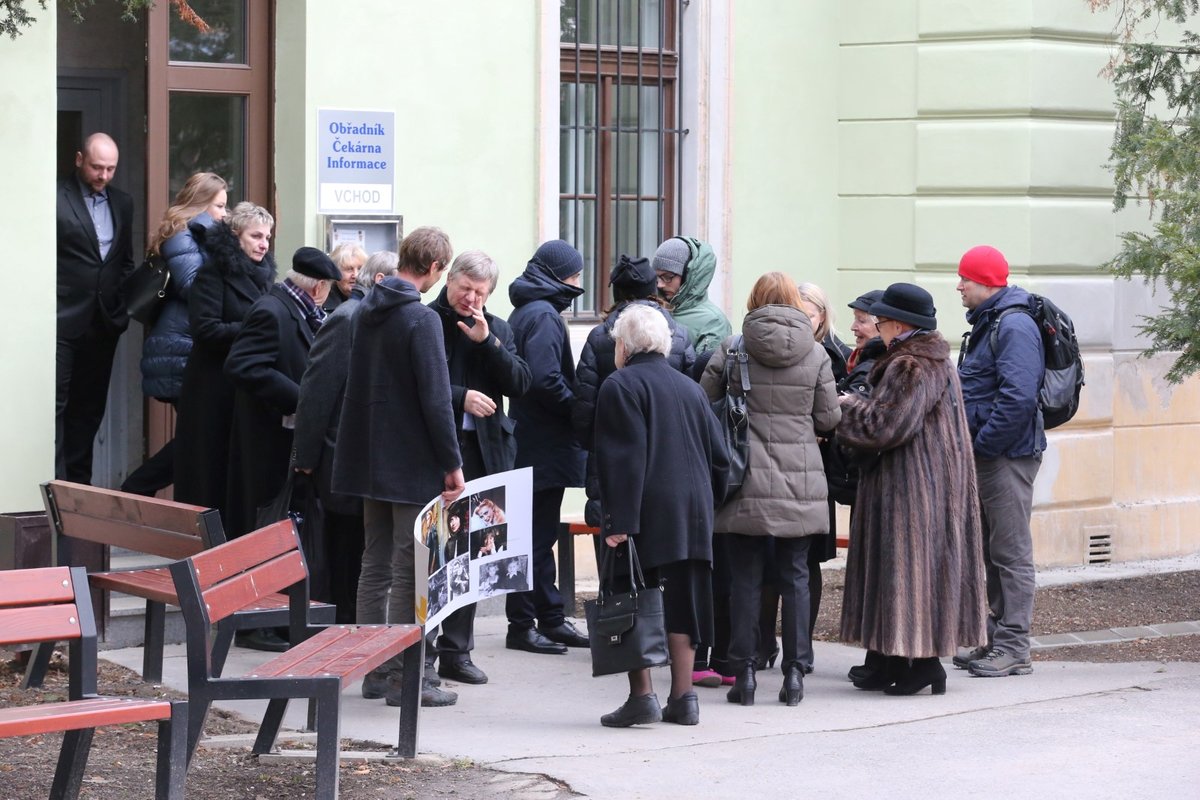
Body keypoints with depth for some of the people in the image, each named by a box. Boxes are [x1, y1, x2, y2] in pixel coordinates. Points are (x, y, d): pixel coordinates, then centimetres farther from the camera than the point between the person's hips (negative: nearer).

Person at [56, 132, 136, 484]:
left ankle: (78, 481, 15)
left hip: (104, 322, 6)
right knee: (55, 404, -6)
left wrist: (123, 308, 9)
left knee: (90, 407, 9)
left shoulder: (122, 203, 12)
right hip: (62, 322, -6)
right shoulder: (56, 197, -7)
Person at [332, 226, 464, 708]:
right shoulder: (421, 320, -16)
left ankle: (374, 670, 17)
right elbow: (434, 397, -18)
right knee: (410, 570, -3)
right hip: (413, 464, -8)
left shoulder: (365, 312, 9)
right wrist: (452, 463, -12)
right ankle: (403, 676, -2)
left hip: (370, 460, 8)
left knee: (376, 564, 13)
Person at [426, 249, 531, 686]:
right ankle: (421, 649, 0)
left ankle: (456, 651, 14)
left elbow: (520, 383, 3)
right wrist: (460, 398, -13)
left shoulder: (497, 330, 14)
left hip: (481, 451, 5)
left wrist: (486, 341, -7)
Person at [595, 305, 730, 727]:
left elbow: (623, 459, -14)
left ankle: (641, 696, -7)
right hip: (692, 514, 6)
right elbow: (718, 456, 15)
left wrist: (618, 521, -17)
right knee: (682, 604, 9)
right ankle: (683, 697, 9)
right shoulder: (690, 388, 16)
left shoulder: (620, 386, -4)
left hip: (646, 517, -6)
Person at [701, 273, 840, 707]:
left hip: (748, 479, -1)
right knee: (795, 577, 8)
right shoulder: (815, 354, -1)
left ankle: (744, 672, 4)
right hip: (800, 482, 1)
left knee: (746, 577, 5)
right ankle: (794, 671, 8)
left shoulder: (732, 349, -4)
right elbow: (828, 418, 2)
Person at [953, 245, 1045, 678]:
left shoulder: (1014, 327, -16)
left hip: (1006, 458, -11)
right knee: (989, 551, 15)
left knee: (1010, 553, -6)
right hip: (987, 455, 11)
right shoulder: (987, 324, 17)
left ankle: (1013, 648, -2)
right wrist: (974, 445, 14)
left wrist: (983, 445, -20)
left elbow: (1018, 398, -25)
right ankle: (994, 639, 23)